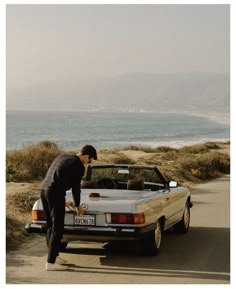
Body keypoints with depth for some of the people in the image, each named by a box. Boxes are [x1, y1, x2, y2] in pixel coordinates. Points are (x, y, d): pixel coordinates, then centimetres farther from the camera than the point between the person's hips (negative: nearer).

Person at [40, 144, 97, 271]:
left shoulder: (61, 157, 22)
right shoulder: (79, 166, -3)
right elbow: (76, 188, 2)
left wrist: (62, 200, 34)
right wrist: (78, 206, 19)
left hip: (44, 190, 9)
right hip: (55, 194, -9)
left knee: (50, 226, 18)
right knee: (57, 228, -3)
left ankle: (54, 256, 28)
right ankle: (51, 262, -3)